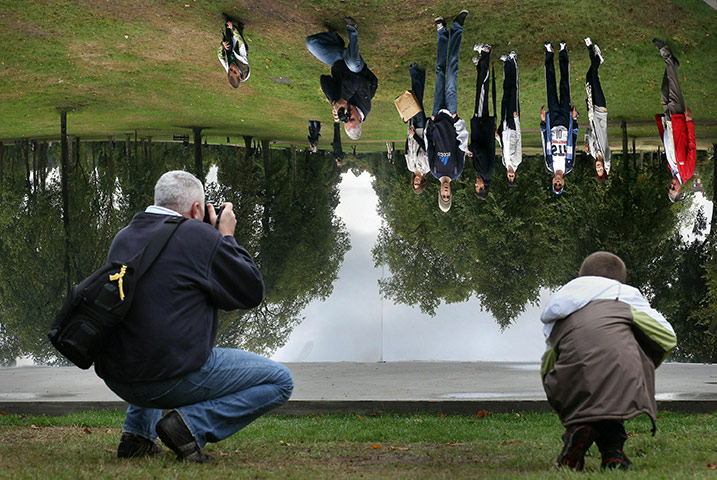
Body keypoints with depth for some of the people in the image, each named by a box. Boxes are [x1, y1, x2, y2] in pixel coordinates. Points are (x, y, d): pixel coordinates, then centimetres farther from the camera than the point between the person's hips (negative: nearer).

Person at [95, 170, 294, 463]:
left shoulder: (124, 237, 12)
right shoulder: (200, 236, -9)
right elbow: (251, 292, -1)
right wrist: (226, 238, 11)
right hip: (172, 378, -8)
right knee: (279, 381, 5)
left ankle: (138, 432, 24)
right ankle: (192, 423, -9)